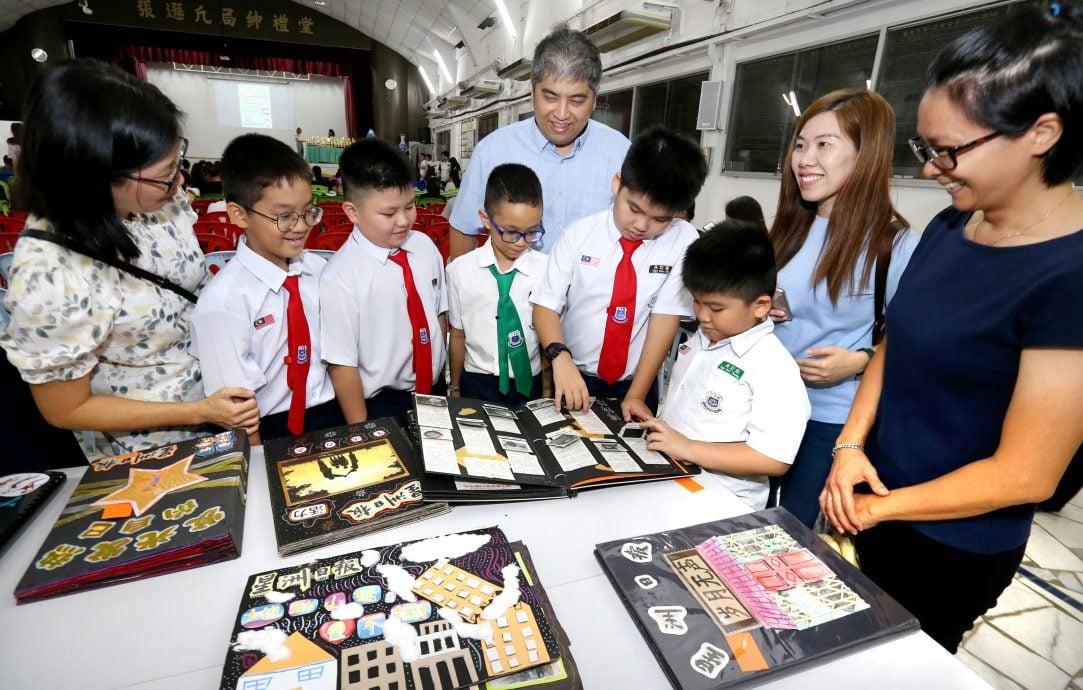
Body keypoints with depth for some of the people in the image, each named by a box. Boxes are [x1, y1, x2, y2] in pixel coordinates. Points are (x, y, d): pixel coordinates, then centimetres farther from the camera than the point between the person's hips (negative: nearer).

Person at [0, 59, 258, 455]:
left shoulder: (156, 197, -18)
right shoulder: (48, 278, -32)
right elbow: (66, 410, -18)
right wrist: (203, 412, -23)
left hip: (222, 385, 5)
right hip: (159, 447, -4)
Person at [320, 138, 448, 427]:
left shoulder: (425, 246, -4)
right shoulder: (340, 277, -19)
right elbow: (342, 363, -15)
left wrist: (449, 381, 11)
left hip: (436, 391, 5)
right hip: (382, 405, -5)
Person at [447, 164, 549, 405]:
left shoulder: (546, 270, -8)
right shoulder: (460, 271, -7)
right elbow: (458, 336, 3)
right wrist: (455, 389, 11)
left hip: (530, 384, 0)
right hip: (477, 385, 0)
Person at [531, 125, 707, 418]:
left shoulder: (683, 240, -8)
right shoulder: (580, 234, -9)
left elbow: (666, 318, -12)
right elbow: (546, 305, -10)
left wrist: (636, 395, -14)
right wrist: (561, 357, -28)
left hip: (636, 385, 1)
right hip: (574, 380, 0)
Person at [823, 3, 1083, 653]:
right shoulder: (950, 225, -2)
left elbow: (1024, 474, -22)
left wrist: (880, 507, -13)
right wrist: (851, 446, -7)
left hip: (951, 548, -6)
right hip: (868, 505, 6)